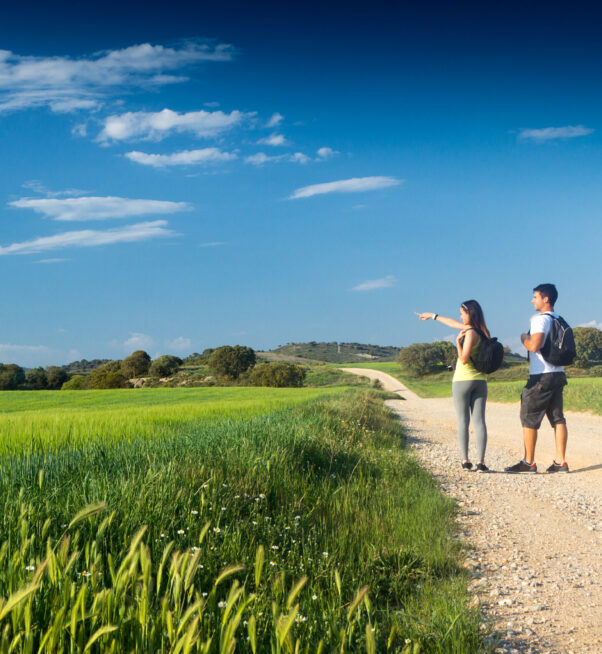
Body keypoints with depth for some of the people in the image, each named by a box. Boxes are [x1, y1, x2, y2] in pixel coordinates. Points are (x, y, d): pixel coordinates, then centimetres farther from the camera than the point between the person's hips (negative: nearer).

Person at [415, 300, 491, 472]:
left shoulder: (470, 332, -12)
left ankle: (465, 461, -2)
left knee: (463, 421, 0)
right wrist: (433, 316, 36)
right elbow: (454, 323, 26)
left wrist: (458, 341, -9)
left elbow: (463, 359, -18)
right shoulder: (479, 330, 11)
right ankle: (480, 462, -8)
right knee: (479, 421, -2)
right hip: (480, 380, 6)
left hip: (463, 380, -6)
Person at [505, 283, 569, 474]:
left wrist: (524, 338, -5)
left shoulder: (541, 319, -13)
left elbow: (534, 346, -25)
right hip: (558, 374, 8)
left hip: (541, 377, -8)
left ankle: (528, 463, 3)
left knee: (529, 419, 0)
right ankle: (560, 462, 5)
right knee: (558, 419, 7)